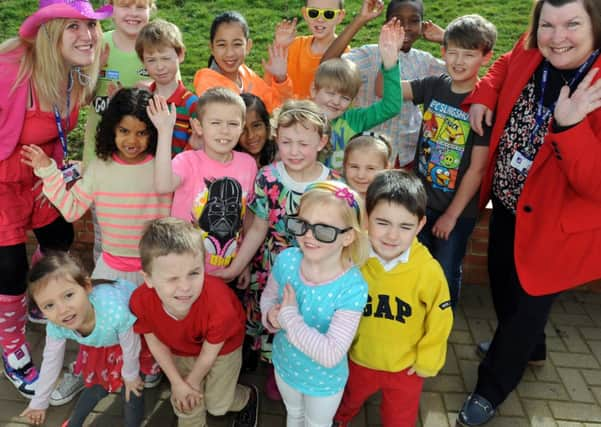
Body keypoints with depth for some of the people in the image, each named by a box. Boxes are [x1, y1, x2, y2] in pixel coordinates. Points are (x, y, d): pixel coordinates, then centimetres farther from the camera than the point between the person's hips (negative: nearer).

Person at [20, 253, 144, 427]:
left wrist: (130, 376, -6)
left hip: (131, 330, -3)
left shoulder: (115, 312, -47)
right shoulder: (56, 326, -29)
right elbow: (51, 362, -8)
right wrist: (39, 403, 4)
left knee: (131, 389, -2)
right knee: (98, 383, 14)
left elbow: (131, 349, -26)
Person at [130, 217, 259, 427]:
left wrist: (192, 381, -6)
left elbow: (209, 351, -23)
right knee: (186, 407, 14)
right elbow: (155, 342, -14)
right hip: (181, 348, 3)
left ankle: (249, 397, 45)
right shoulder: (140, 301, -35)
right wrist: (177, 383, -7)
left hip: (222, 346, -2)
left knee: (217, 404, 13)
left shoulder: (218, 304, -44)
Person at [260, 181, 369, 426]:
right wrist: (271, 315, -23)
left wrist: (289, 317, -34)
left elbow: (331, 355, -37)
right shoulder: (286, 260, -22)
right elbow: (268, 296, -2)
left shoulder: (352, 288, -35)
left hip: (324, 379, -3)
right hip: (285, 364, 3)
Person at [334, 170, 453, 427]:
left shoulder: (429, 271, -27)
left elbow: (438, 321, -12)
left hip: (405, 369, -1)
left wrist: (426, 362, -4)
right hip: (358, 360, 2)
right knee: (346, 403, 32)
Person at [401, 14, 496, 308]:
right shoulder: (434, 86, -3)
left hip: (458, 209, -4)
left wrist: (452, 215, -12)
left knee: (445, 274, 12)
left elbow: (476, 169, -16)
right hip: (421, 199, 4)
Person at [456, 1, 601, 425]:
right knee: (501, 282, 26)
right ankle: (526, 348, 57)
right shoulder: (530, 53, -10)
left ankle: (490, 389, 36)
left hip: (556, 223, -7)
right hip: (508, 203, 7)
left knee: (527, 303, 11)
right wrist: (483, 96, -3)